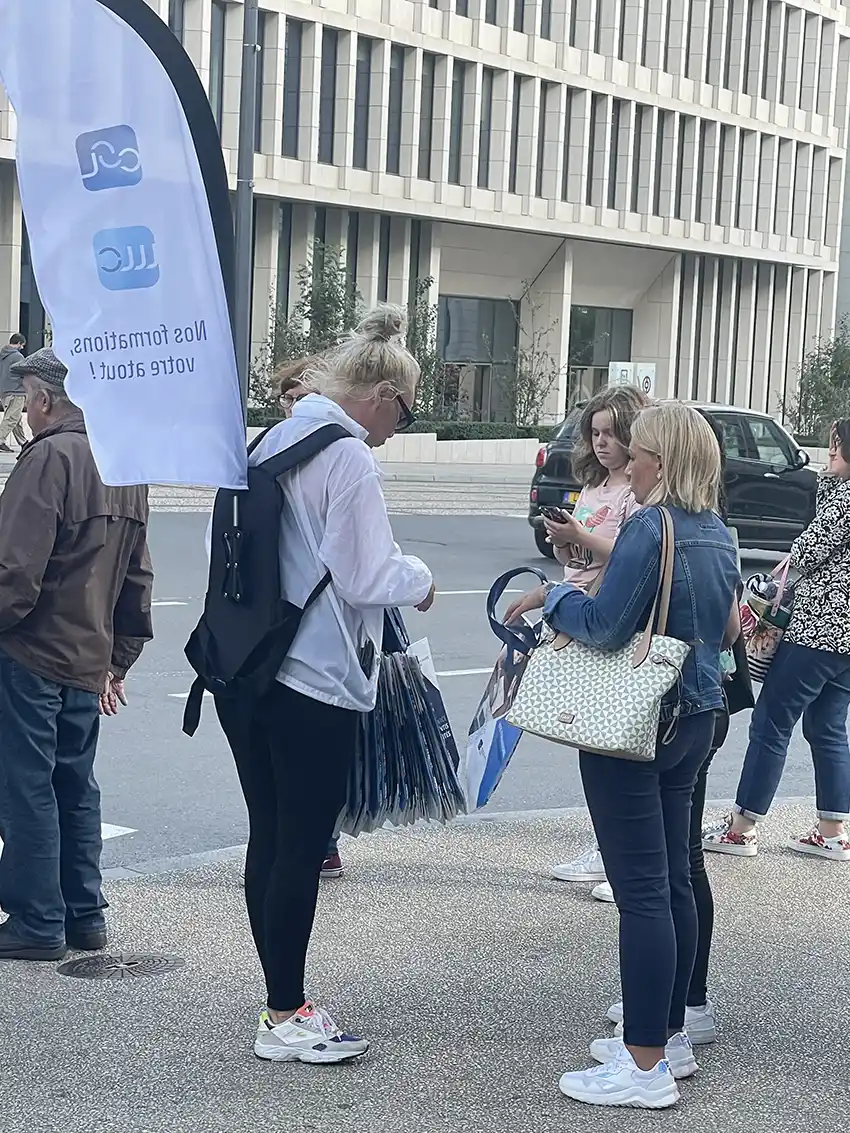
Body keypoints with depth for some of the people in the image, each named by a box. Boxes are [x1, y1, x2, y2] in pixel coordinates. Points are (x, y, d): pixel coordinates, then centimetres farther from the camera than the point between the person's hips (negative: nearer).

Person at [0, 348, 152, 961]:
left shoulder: (51, 457, -14)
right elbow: (137, 579, 16)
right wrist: (118, 659, 20)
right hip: (90, 661, 8)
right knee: (76, 787, 15)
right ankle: (85, 916, 21)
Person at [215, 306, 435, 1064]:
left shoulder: (268, 445, 10)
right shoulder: (349, 460, -15)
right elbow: (366, 580, -16)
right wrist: (419, 578, 2)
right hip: (314, 685, -8)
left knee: (270, 839, 13)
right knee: (302, 850, 1)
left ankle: (285, 1001, 23)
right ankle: (285, 1021, 10)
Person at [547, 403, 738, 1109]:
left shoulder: (652, 529, -17)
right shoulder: (719, 535, 10)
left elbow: (604, 626, -21)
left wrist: (557, 597, -2)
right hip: (696, 717, 9)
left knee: (642, 890, -5)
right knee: (673, 882, 16)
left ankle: (645, 1065, -1)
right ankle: (669, 1034, 26)